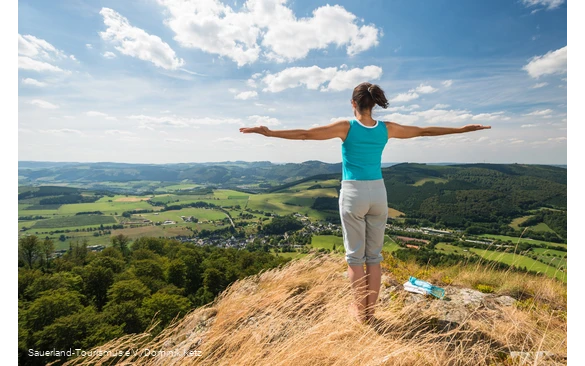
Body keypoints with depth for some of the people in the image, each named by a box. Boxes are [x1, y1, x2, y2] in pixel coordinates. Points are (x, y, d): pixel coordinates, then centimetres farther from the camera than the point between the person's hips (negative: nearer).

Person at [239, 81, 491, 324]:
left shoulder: (347, 127, -7)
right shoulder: (387, 129, 4)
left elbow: (305, 134, -11)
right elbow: (423, 131, 15)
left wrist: (270, 133, -8)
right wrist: (463, 129, 28)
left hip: (353, 194, -4)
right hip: (378, 193, 4)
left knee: (355, 256, 8)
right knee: (374, 255, 13)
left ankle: (361, 311, 17)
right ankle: (371, 309, 23)